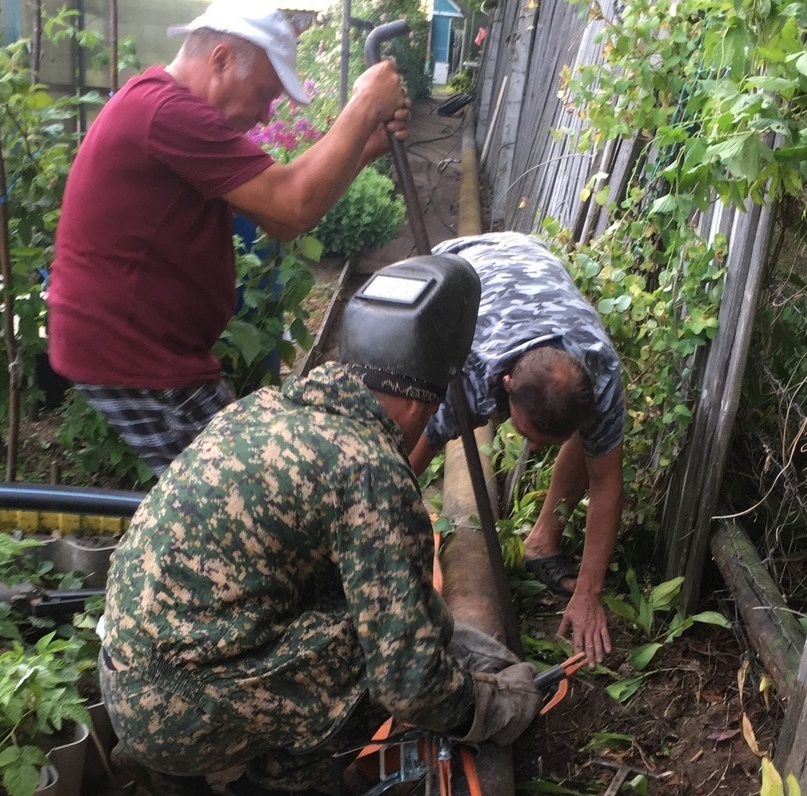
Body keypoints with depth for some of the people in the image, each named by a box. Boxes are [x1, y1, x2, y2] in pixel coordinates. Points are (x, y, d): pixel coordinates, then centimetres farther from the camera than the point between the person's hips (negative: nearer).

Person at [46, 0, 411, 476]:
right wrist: (364, 107, -15)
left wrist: (368, 145, -1)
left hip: (126, 341, 11)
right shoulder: (168, 111, -21)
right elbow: (295, 207, -25)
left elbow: (279, 216, 9)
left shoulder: (163, 107, 14)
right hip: (129, 349, -11)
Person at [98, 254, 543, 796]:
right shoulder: (373, 471, -18)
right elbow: (407, 681, -16)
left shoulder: (270, 403, 6)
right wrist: (493, 707, 3)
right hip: (179, 711, -8)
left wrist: (431, 622, 28)